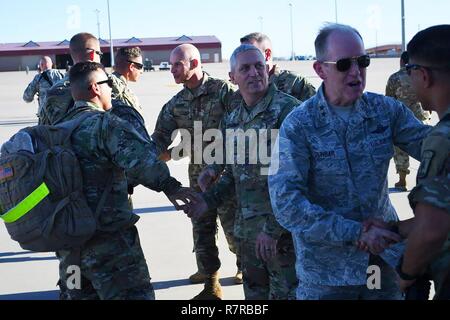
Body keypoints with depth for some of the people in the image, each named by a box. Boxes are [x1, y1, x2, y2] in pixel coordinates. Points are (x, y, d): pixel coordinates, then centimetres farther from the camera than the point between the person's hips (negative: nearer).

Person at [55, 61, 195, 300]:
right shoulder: (106, 123, -12)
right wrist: (170, 186, -12)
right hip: (108, 241, -8)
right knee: (133, 294, 0)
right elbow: (143, 161, -25)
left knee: (81, 294, 20)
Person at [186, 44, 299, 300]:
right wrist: (208, 201, 13)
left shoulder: (287, 109, -13)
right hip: (247, 228, 7)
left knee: (285, 292, 1)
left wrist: (273, 228, -19)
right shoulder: (233, 120, 10)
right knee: (255, 292, 18)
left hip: (281, 228, -7)